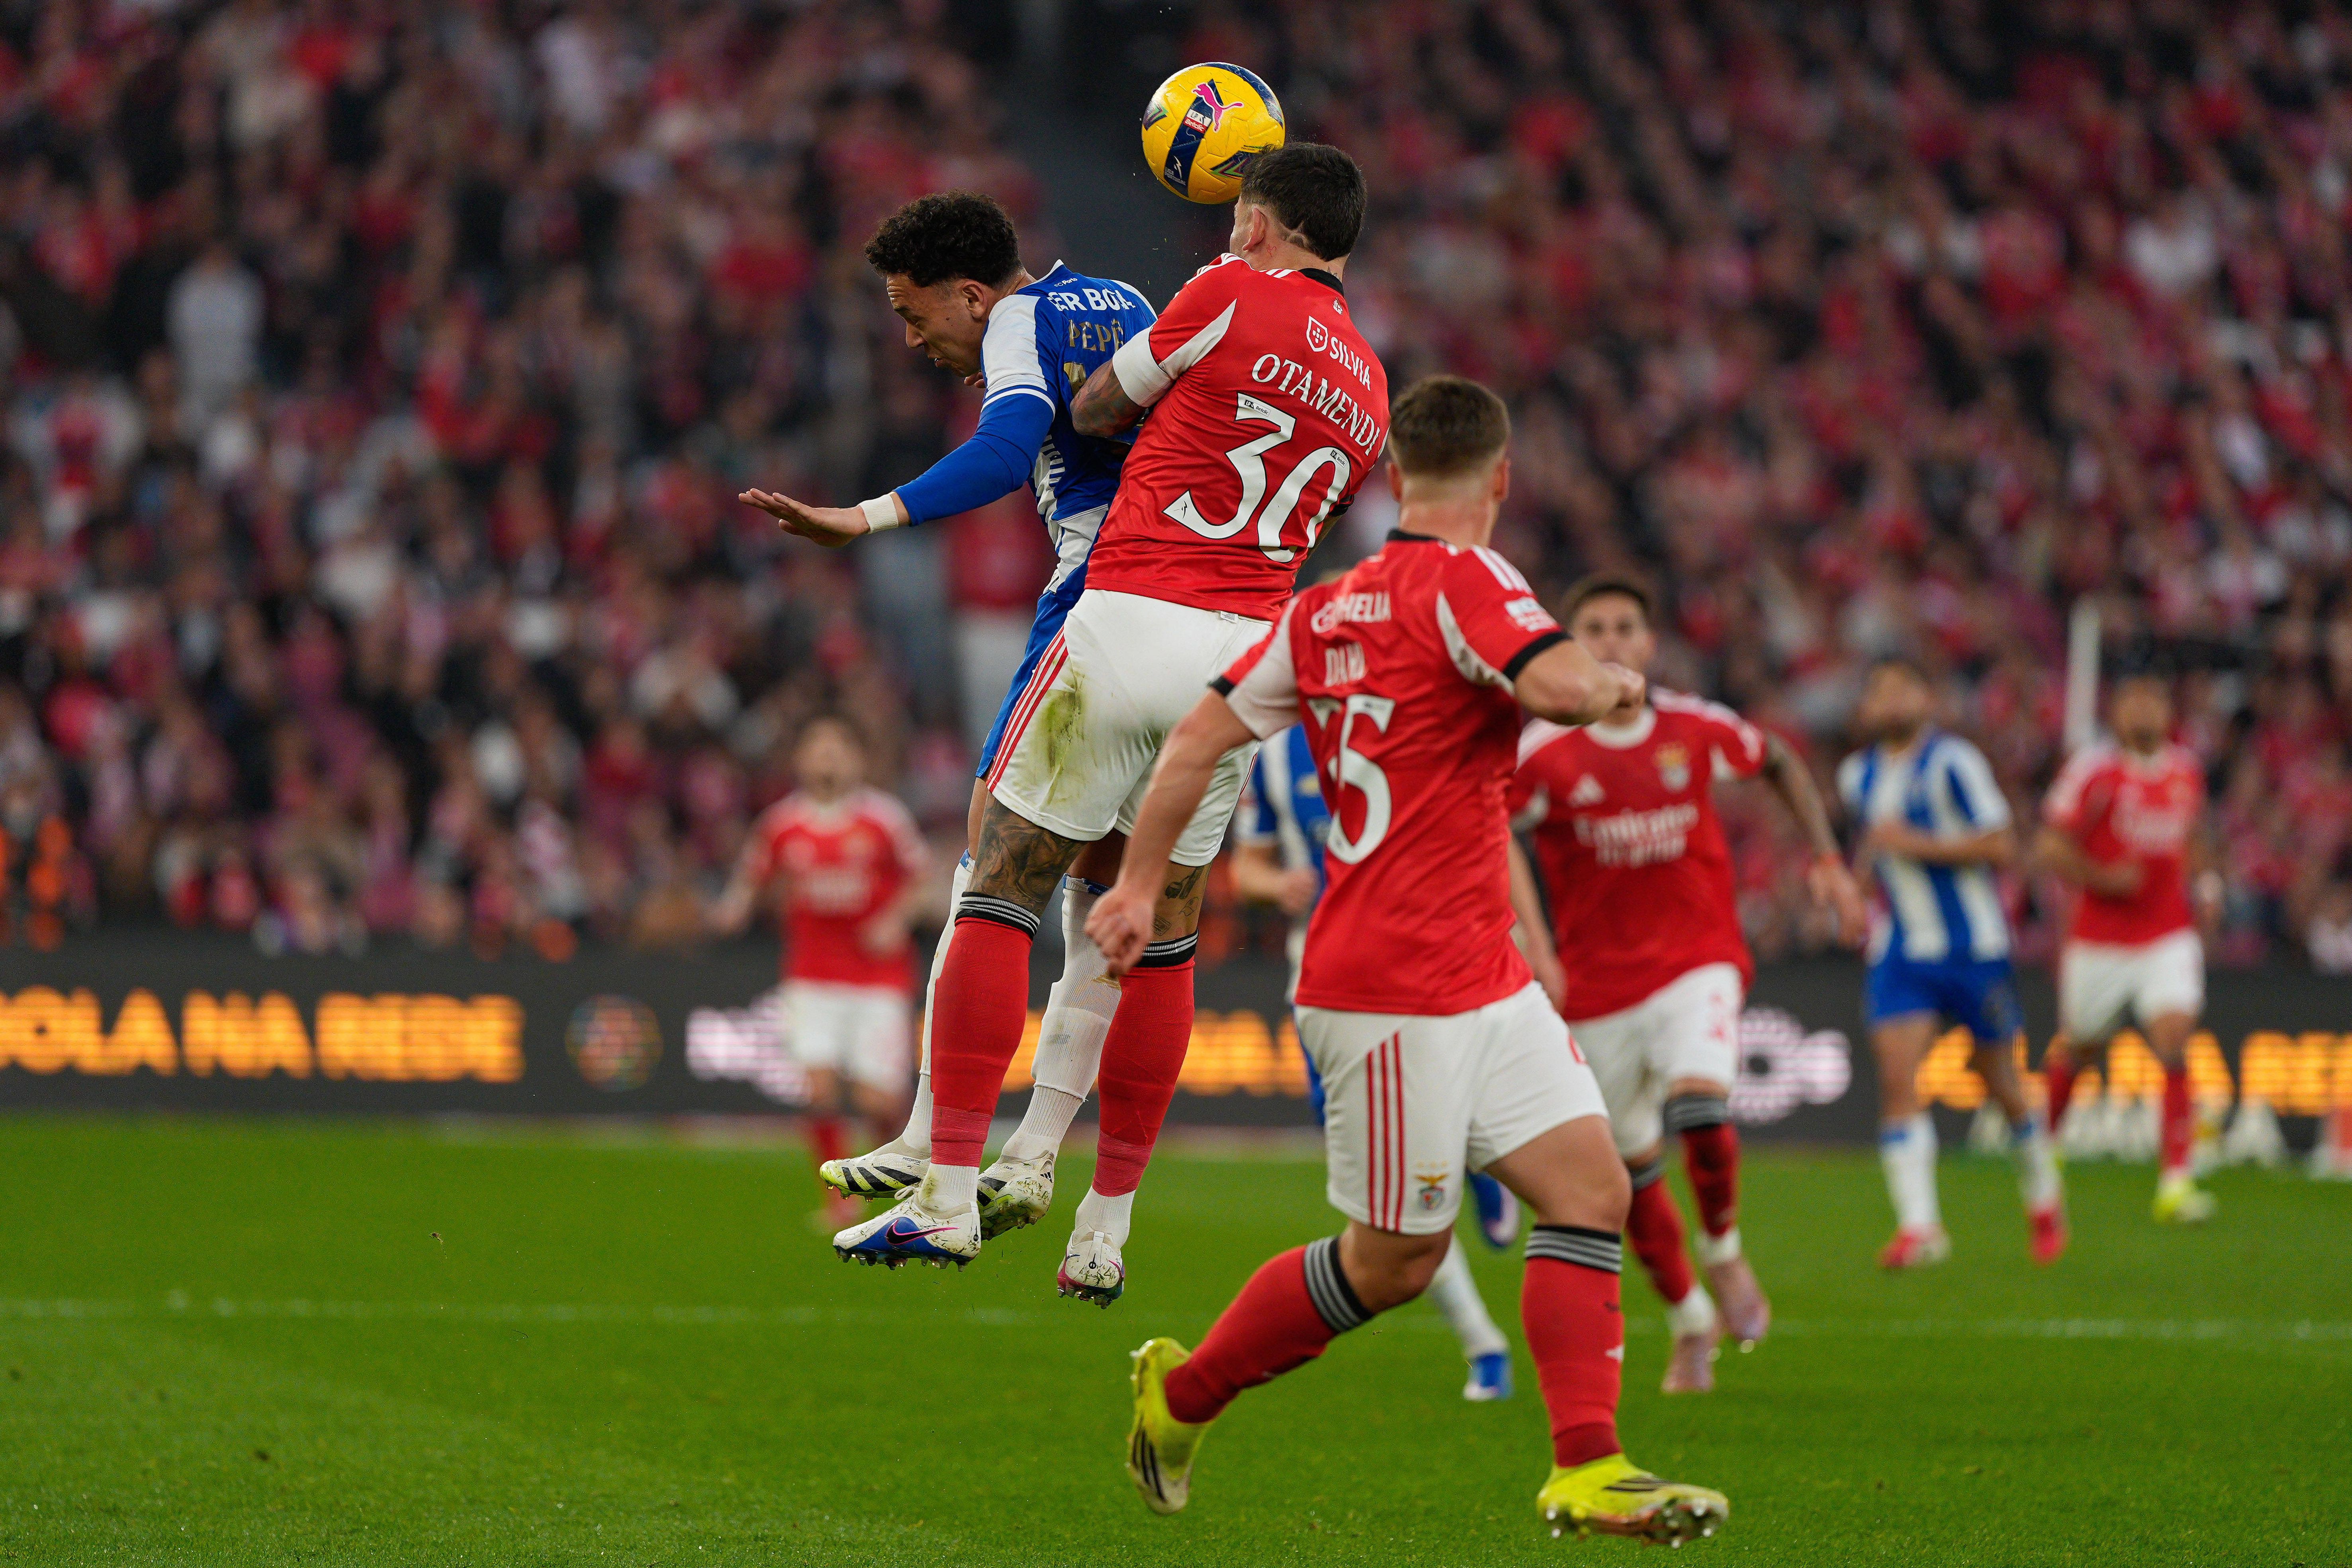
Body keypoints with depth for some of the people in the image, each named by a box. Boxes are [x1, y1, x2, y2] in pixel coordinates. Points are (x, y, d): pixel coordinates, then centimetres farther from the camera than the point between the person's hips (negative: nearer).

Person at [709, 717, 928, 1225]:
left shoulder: (883, 817, -3)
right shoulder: (780, 823, 0)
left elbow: (916, 879, 7)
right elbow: (751, 879, 12)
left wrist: (895, 920, -10)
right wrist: (734, 908, -8)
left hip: (879, 970, -1)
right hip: (812, 977, 1)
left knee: (877, 1102, -7)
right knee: (819, 1089, -14)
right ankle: (840, 1198, 2)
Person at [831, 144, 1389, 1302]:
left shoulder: (1231, 297, -3)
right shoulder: (1367, 392, 16)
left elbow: (1093, 411, 7)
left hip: (1131, 626, -6)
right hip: (1251, 644, 6)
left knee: (1001, 891, 0)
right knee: (1164, 935, 13)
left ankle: (950, 1195, -7)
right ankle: (1105, 1232, 13)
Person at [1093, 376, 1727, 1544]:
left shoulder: (1325, 610, 10)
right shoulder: (1463, 582, -14)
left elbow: (1199, 738, 9)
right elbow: (1561, 686, -30)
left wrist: (1138, 886, 14)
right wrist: (1622, 684, -7)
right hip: (1395, 995, -9)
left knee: (1592, 1188, -1)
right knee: (1392, 1262, 2)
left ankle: (1587, 1473, -6)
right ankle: (1183, 1392, 21)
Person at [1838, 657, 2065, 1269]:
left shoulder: (1952, 763, -11)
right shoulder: (1857, 776, 9)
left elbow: (2001, 845, -15)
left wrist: (1917, 845, -21)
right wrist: (1868, 875, 11)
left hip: (1973, 947, -4)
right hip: (1901, 951, 4)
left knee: (2001, 1081, 8)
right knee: (1897, 1075, -15)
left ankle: (2043, 1197, 34)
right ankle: (1918, 1225, -18)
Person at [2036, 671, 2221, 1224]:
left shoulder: (2187, 771, 8)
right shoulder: (2093, 771, -9)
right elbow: (2052, 847, -7)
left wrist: (2200, 883, 7)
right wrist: (2104, 878, -20)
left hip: (2168, 938, 2)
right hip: (2100, 941, -2)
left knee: (2175, 1046, -16)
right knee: (2078, 1049, 11)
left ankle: (2176, 1181, -18)